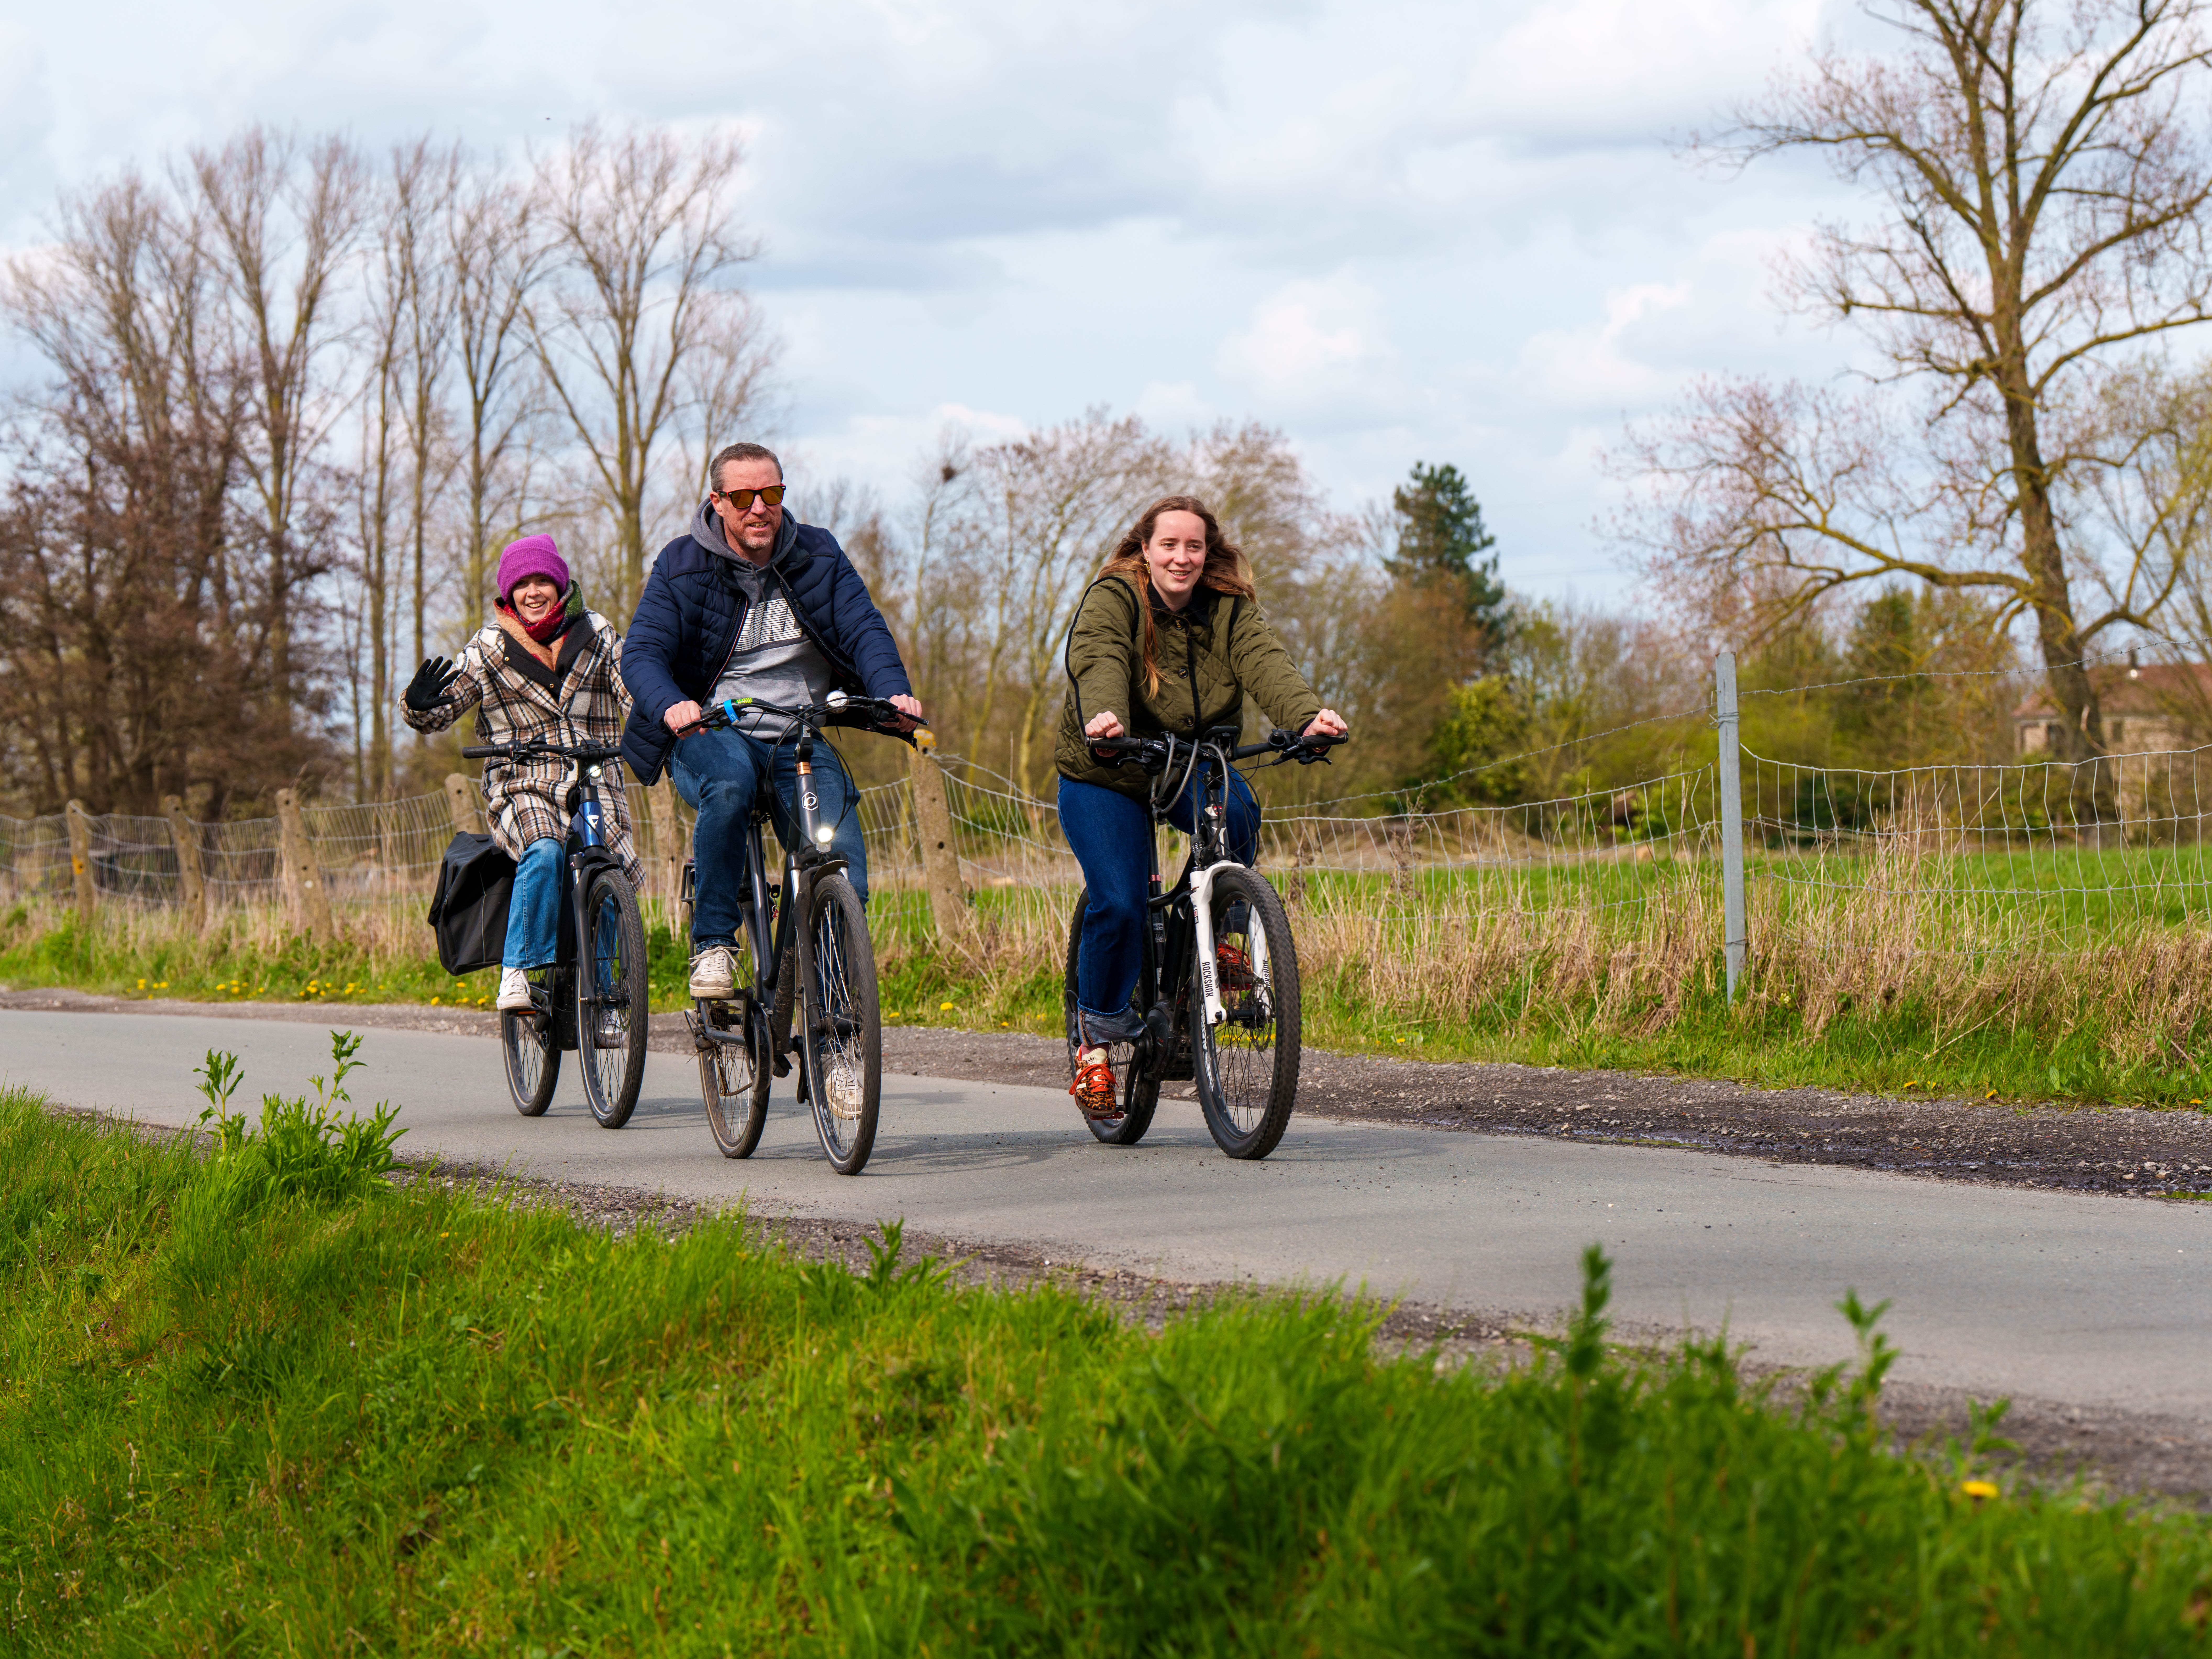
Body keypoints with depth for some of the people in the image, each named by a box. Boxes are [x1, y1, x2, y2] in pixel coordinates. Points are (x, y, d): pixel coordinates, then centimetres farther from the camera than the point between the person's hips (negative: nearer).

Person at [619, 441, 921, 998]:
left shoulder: (819, 556, 4)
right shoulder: (681, 567, -3)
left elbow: (865, 629, -5)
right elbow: (642, 653, -12)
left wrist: (893, 692, -27)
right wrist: (670, 706, -36)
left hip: (801, 739, 3)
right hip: (710, 735, -3)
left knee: (844, 871, -18)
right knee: (729, 785, -39)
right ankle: (713, 943, -26)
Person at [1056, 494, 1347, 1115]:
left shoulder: (1230, 609, -3)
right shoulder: (1111, 601, -12)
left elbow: (1265, 661, -22)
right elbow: (1099, 662, -32)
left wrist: (1308, 714, -43)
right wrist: (1103, 716, -55)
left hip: (1195, 767, 3)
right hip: (1105, 777, -3)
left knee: (1235, 812, -31)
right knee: (1119, 906, -18)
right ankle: (1098, 1036, 4)